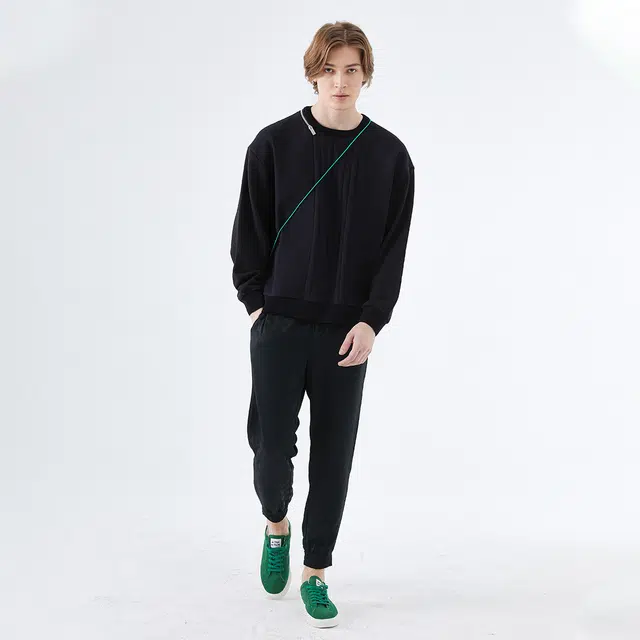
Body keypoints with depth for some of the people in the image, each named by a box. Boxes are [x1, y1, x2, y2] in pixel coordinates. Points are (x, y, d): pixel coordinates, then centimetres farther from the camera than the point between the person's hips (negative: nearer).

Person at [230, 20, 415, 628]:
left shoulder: (389, 156, 4)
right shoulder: (274, 144, 1)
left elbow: (394, 248, 1)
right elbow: (249, 231, 5)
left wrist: (371, 320, -8)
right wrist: (255, 302, -2)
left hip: (347, 332, 1)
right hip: (279, 324, -1)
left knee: (332, 457, 5)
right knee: (272, 447, -2)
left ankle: (315, 574, 21)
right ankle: (276, 526, 31)